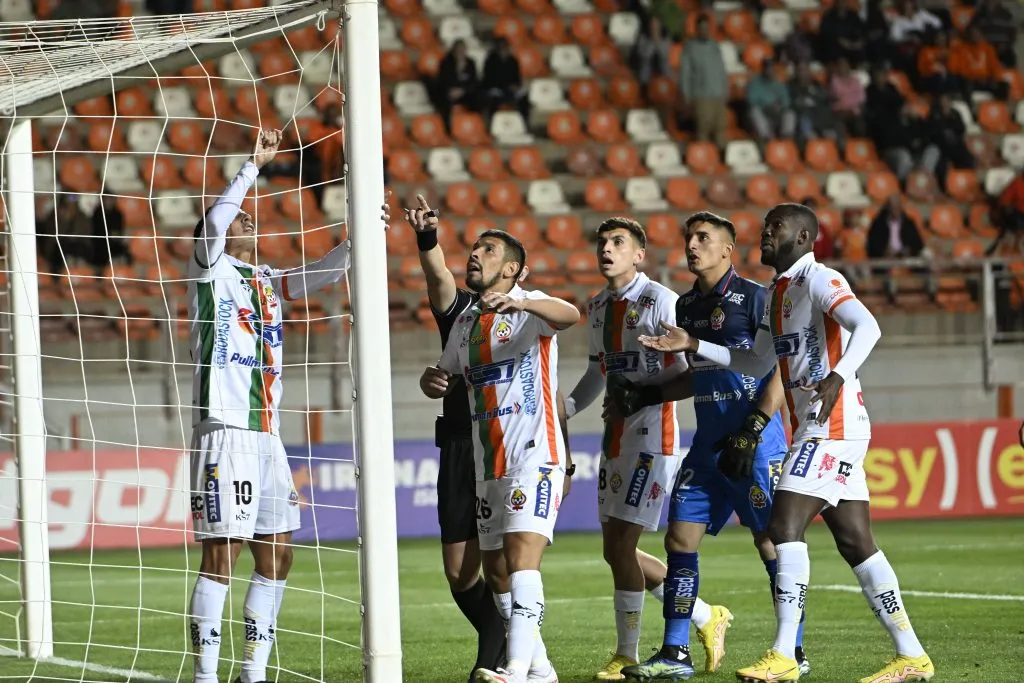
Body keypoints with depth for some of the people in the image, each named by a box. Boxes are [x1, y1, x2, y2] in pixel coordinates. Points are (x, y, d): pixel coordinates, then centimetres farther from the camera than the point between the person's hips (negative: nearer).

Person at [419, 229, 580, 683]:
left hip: (535, 456, -8)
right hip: (488, 466, 8)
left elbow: (569, 315, -28)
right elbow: (445, 377, 29)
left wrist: (518, 303, -47)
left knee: (522, 556, -21)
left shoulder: (528, 308, -5)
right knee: (495, 569, 9)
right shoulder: (464, 323, 17)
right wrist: (431, 381, 3)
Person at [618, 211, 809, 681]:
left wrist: (752, 430, -19)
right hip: (708, 444, 8)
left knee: (771, 542, -5)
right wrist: (650, 395, 15)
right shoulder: (686, 306, 15)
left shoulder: (752, 298, -8)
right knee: (680, 538, 3)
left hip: (755, 444, -8)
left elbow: (782, 370, -11)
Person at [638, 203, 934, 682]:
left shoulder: (818, 280, -10)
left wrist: (838, 377, -40)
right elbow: (757, 363, 28)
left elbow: (867, 327, -26)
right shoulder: (777, 293, 19)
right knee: (855, 543, 8)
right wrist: (694, 346, 21)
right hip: (812, 428, 10)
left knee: (784, 526, -13)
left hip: (833, 425, -10)